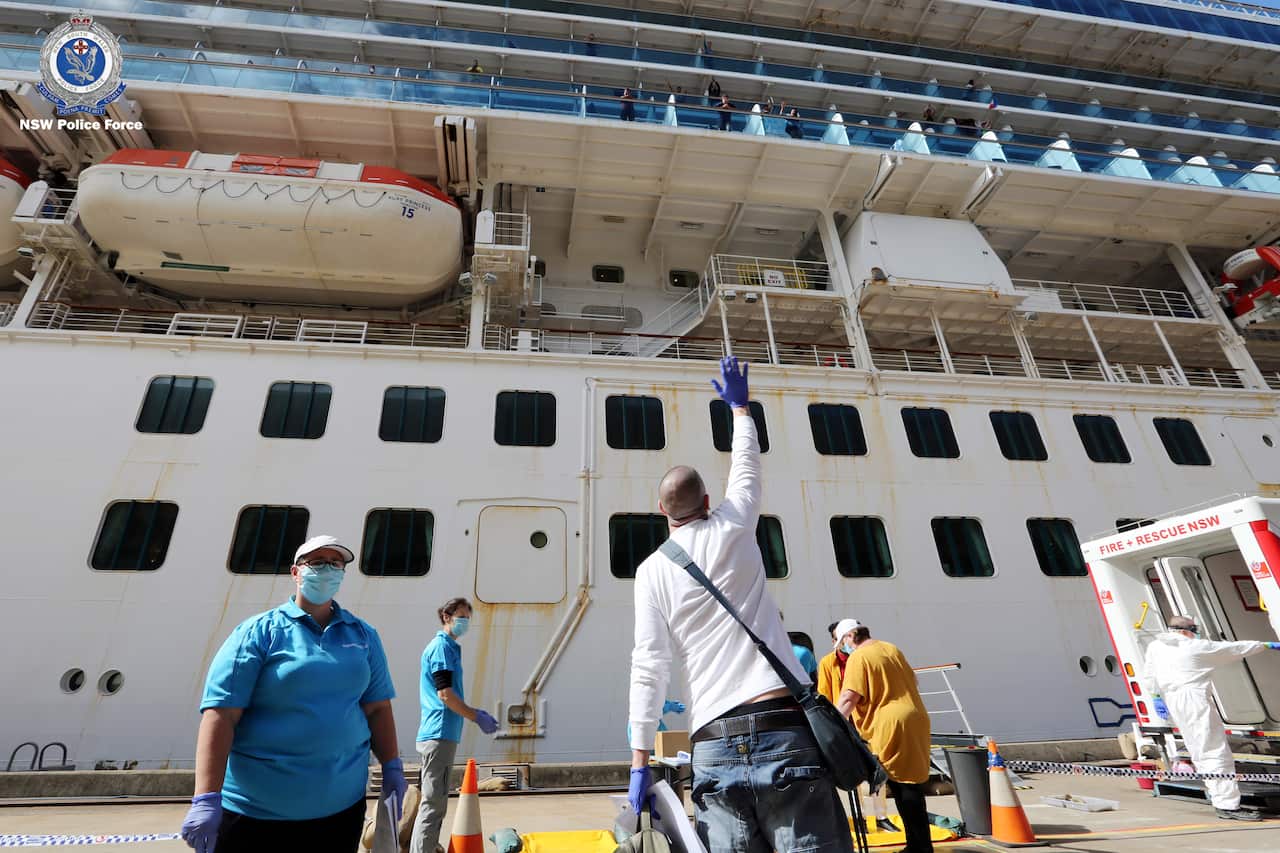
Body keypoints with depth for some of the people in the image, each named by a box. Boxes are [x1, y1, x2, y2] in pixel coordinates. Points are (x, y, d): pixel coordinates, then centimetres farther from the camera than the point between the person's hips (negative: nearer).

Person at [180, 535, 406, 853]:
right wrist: (207, 798, -18)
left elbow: (377, 708, 7)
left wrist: (392, 767, 3)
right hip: (256, 812, -3)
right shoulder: (259, 631, -7)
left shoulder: (363, 635, 4)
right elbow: (220, 713, -13)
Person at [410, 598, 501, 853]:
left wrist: (471, 710, 17)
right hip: (439, 735, -10)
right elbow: (445, 694, -19)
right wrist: (477, 718, -12)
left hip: (439, 735, 10)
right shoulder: (442, 647, -13)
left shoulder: (449, 647, 16)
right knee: (433, 804, -5)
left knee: (434, 803, 18)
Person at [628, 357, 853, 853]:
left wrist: (640, 760, 4)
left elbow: (648, 668, 0)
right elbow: (746, 467, 23)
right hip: (784, 727, -1)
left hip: (714, 745, 1)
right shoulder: (731, 529, 5)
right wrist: (739, 407, 39)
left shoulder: (651, 570, 5)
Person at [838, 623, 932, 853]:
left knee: (902, 786, 0)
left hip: (892, 723, -8)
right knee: (912, 784, 14)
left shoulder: (858, 657, -9)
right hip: (916, 717, 8)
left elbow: (850, 697, -16)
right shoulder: (892, 649, 14)